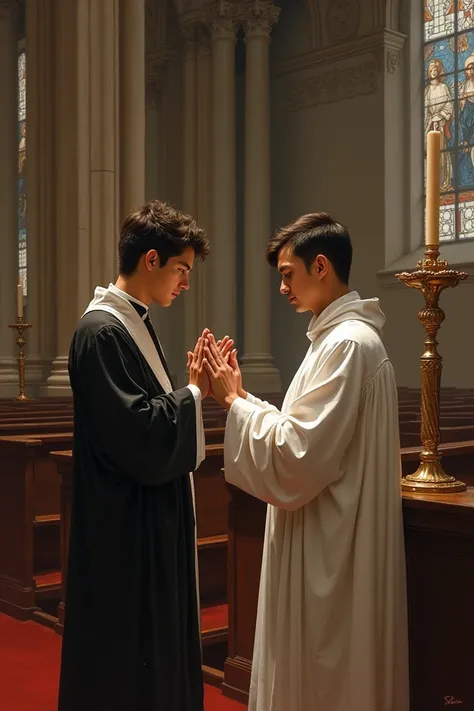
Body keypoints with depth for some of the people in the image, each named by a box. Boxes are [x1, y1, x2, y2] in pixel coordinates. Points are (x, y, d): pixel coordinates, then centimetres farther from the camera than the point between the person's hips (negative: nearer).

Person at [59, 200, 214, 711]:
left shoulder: (132, 323, 12)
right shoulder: (101, 330, -18)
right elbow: (139, 438, -24)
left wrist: (195, 386, -1)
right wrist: (197, 392, -12)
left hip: (155, 523, 10)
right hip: (128, 535, -10)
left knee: (159, 658, 19)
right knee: (127, 670, 3)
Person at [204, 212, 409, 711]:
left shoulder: (347, 343, -20)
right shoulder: (340, 337, 11)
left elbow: (298, 455, -24)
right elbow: (308, 437, 13)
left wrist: (234, 401, -13)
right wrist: (238, 396, 4)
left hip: (331, 553, -10)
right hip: (325, 546, 10)